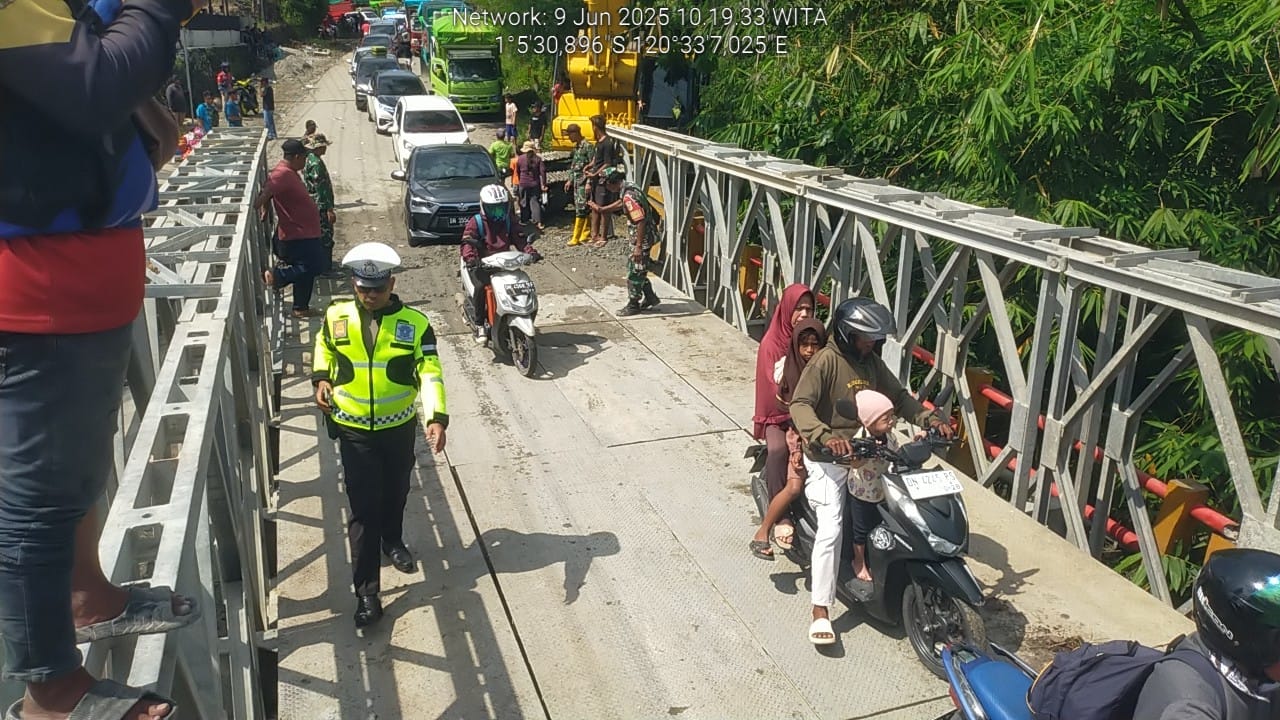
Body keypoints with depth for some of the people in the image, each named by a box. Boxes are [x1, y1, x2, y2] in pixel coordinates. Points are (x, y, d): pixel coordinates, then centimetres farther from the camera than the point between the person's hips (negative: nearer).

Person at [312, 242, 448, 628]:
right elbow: (324, 346, 15)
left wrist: (437, 418, -32)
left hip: (400, 426, 1)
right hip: (354, 429, -1)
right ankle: (367, 592, 3)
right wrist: (321, 378, -1)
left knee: (396, 492, 22)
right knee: (363, 509, -3)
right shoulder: (336, 316, -8)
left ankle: (392, 540, 53)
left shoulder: (414, 322, -13)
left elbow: (430, 374, -19)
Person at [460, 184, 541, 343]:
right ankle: (479, 324, -18)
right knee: (481, 286, -33)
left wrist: (531, 252, -12)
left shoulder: (508, 222, 13)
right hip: (482, 265, -4)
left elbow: (519, 239, 9)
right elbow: (467, 242, -15)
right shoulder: (475, 222, -3)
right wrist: (470, 258, -36)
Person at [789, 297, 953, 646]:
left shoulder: (872, 361, 8)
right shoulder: (826, 361, -14)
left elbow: (898, 397, 15)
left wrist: (930, 419, -2)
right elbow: (800, 405, -23)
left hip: (866, 452, 7)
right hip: (828, 459, -7)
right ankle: (820, 611, -7)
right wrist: (825, 437, -40)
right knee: (831, 529, -16)